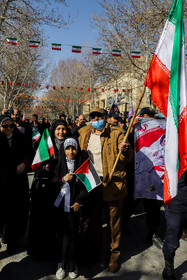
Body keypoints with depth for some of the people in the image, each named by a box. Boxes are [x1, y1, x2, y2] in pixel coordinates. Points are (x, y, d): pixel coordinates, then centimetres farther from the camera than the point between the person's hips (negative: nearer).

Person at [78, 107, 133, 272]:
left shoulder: (116, 133, -4)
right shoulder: (84, 135, 8)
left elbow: (128, 159, -8)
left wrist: (125, 150, -30)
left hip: (112, 183, -3)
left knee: (114, 220, 9)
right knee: (93, 219, 18)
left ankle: (114, 254, 28)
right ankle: (95, 248, 40)